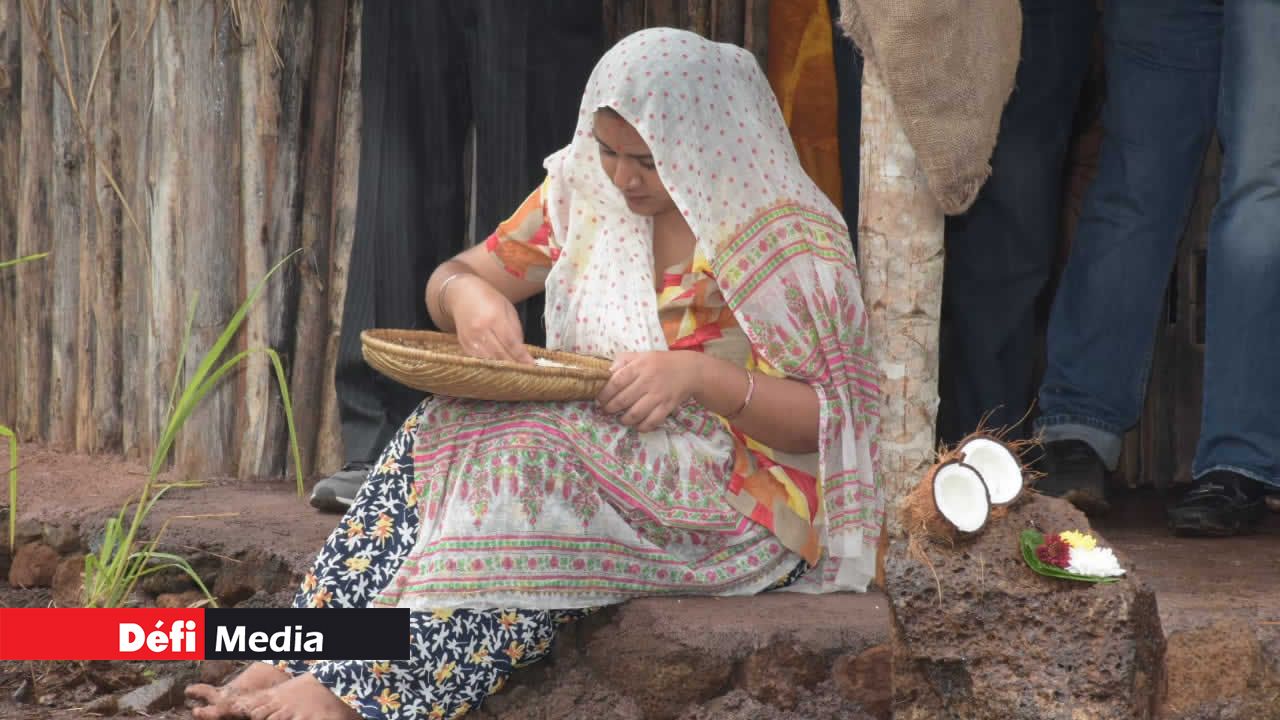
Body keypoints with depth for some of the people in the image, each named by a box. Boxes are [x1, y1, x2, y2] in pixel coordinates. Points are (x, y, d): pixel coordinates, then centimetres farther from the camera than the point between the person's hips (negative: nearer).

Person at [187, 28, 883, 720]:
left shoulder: (792, 240, -10)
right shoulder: (583, 188, 5)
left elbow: (828, 419, -11)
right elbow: (451, 279, 11)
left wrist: (702, 376, -27)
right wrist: (467, 294, -15)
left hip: (742, 505, -6)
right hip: (598, 455, 6)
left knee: (531, 456, -32)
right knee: (440, 435, -21)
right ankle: (295, 660, -29)